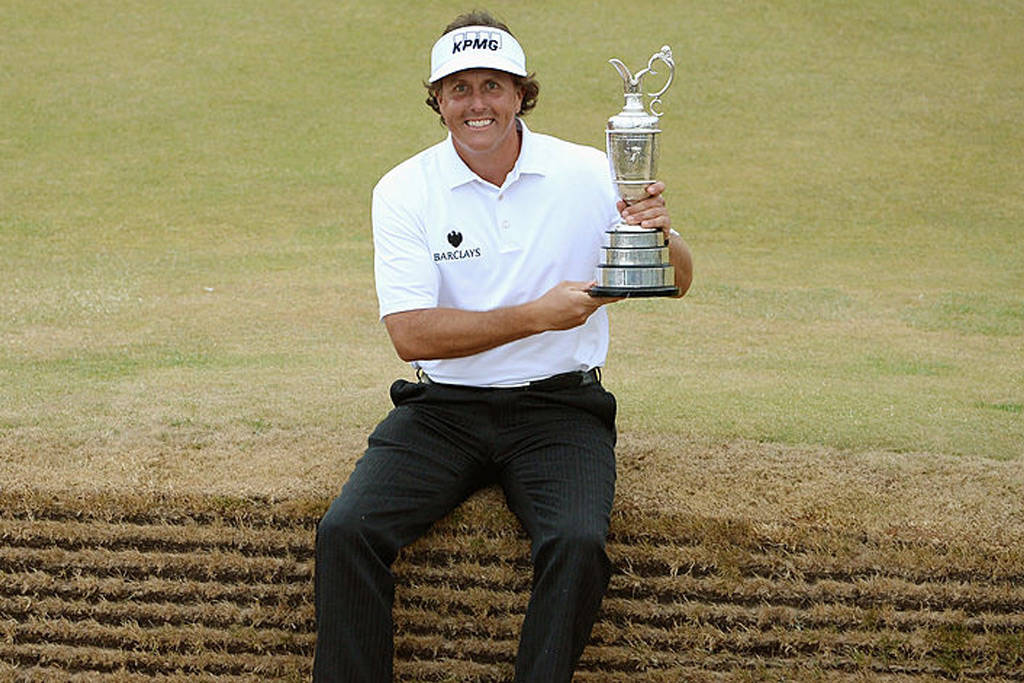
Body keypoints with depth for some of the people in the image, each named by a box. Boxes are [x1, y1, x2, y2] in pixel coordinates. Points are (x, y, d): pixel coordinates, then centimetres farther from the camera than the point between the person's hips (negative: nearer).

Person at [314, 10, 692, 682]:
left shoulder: (588, 174, -1)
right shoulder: (405, 191, -2)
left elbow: (677, 282, 1)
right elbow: (412, 334, -10)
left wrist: (661, 236, -23)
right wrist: (538, 314, -19)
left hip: (557, 406, -1)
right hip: (443, 408, 1)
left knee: (578, 542, -29)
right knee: (346, 531, -22)